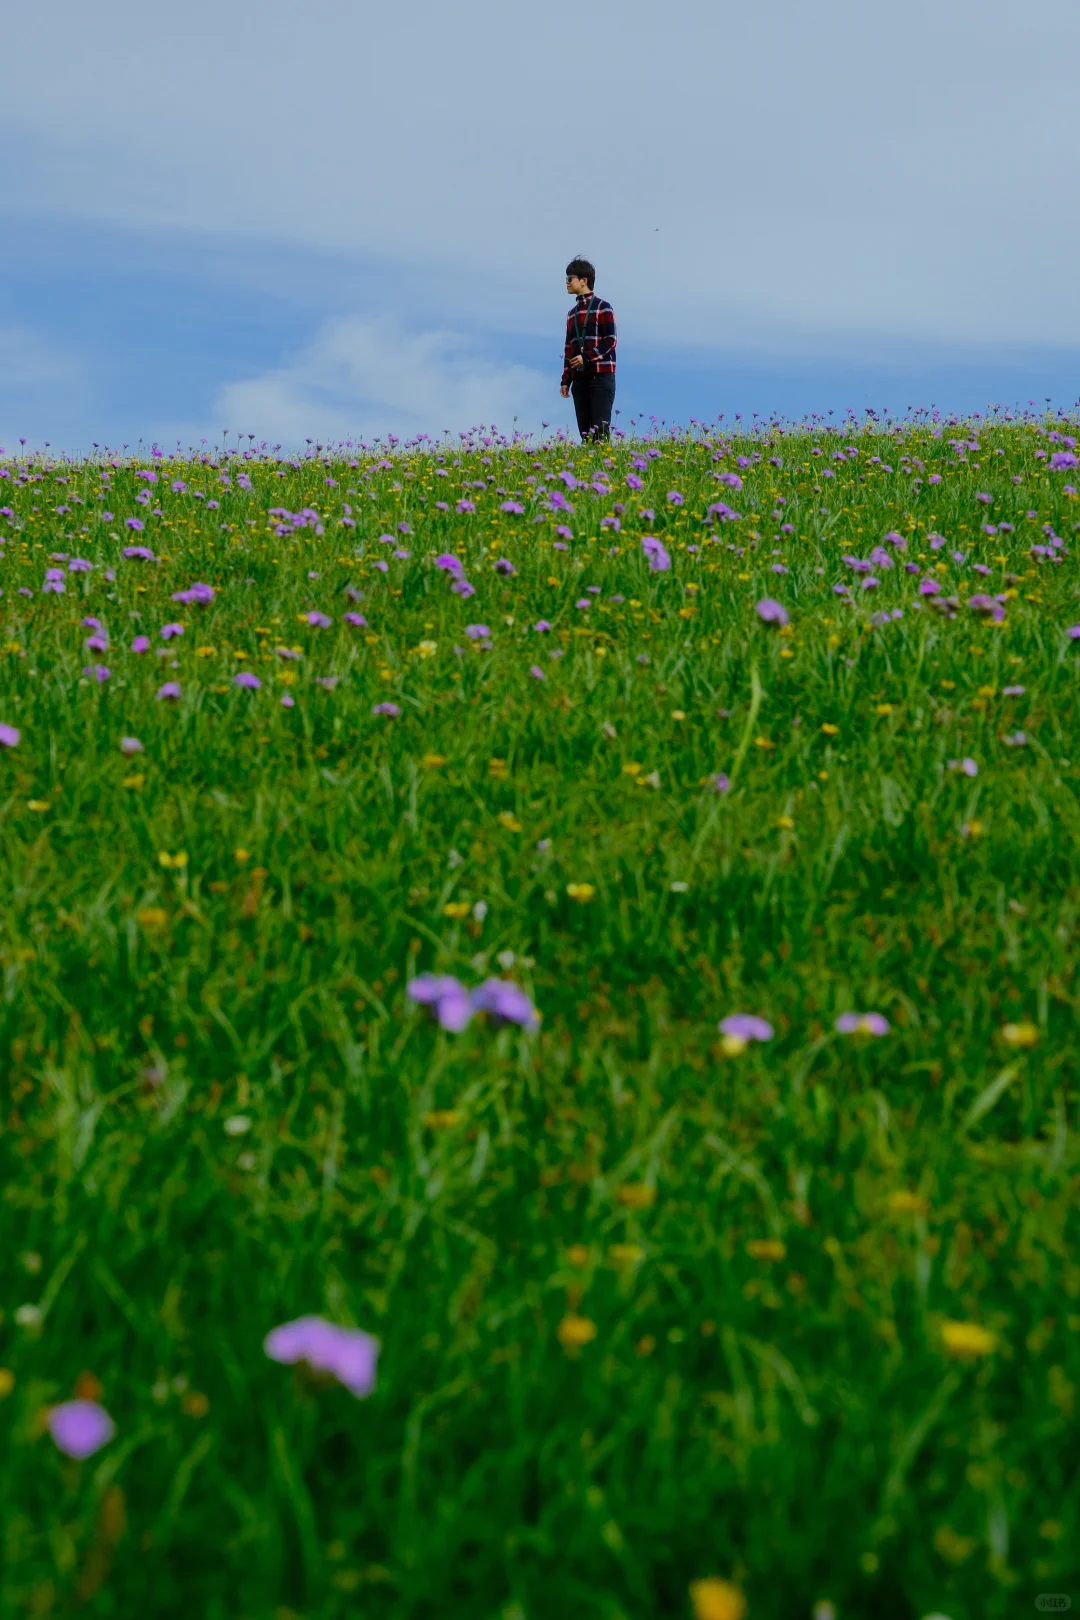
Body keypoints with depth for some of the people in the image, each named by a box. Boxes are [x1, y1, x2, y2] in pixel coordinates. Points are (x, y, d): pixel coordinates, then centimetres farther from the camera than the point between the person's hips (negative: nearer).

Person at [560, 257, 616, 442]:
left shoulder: (603, 308, 0)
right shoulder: (572, 313, 19)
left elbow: (610, 341, -8)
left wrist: (587, 357, -18)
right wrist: (566, 380, 13)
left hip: (601, 376, -6)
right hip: (580, 378, 6)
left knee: (600, 428, -12)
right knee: (584, 430, 2)